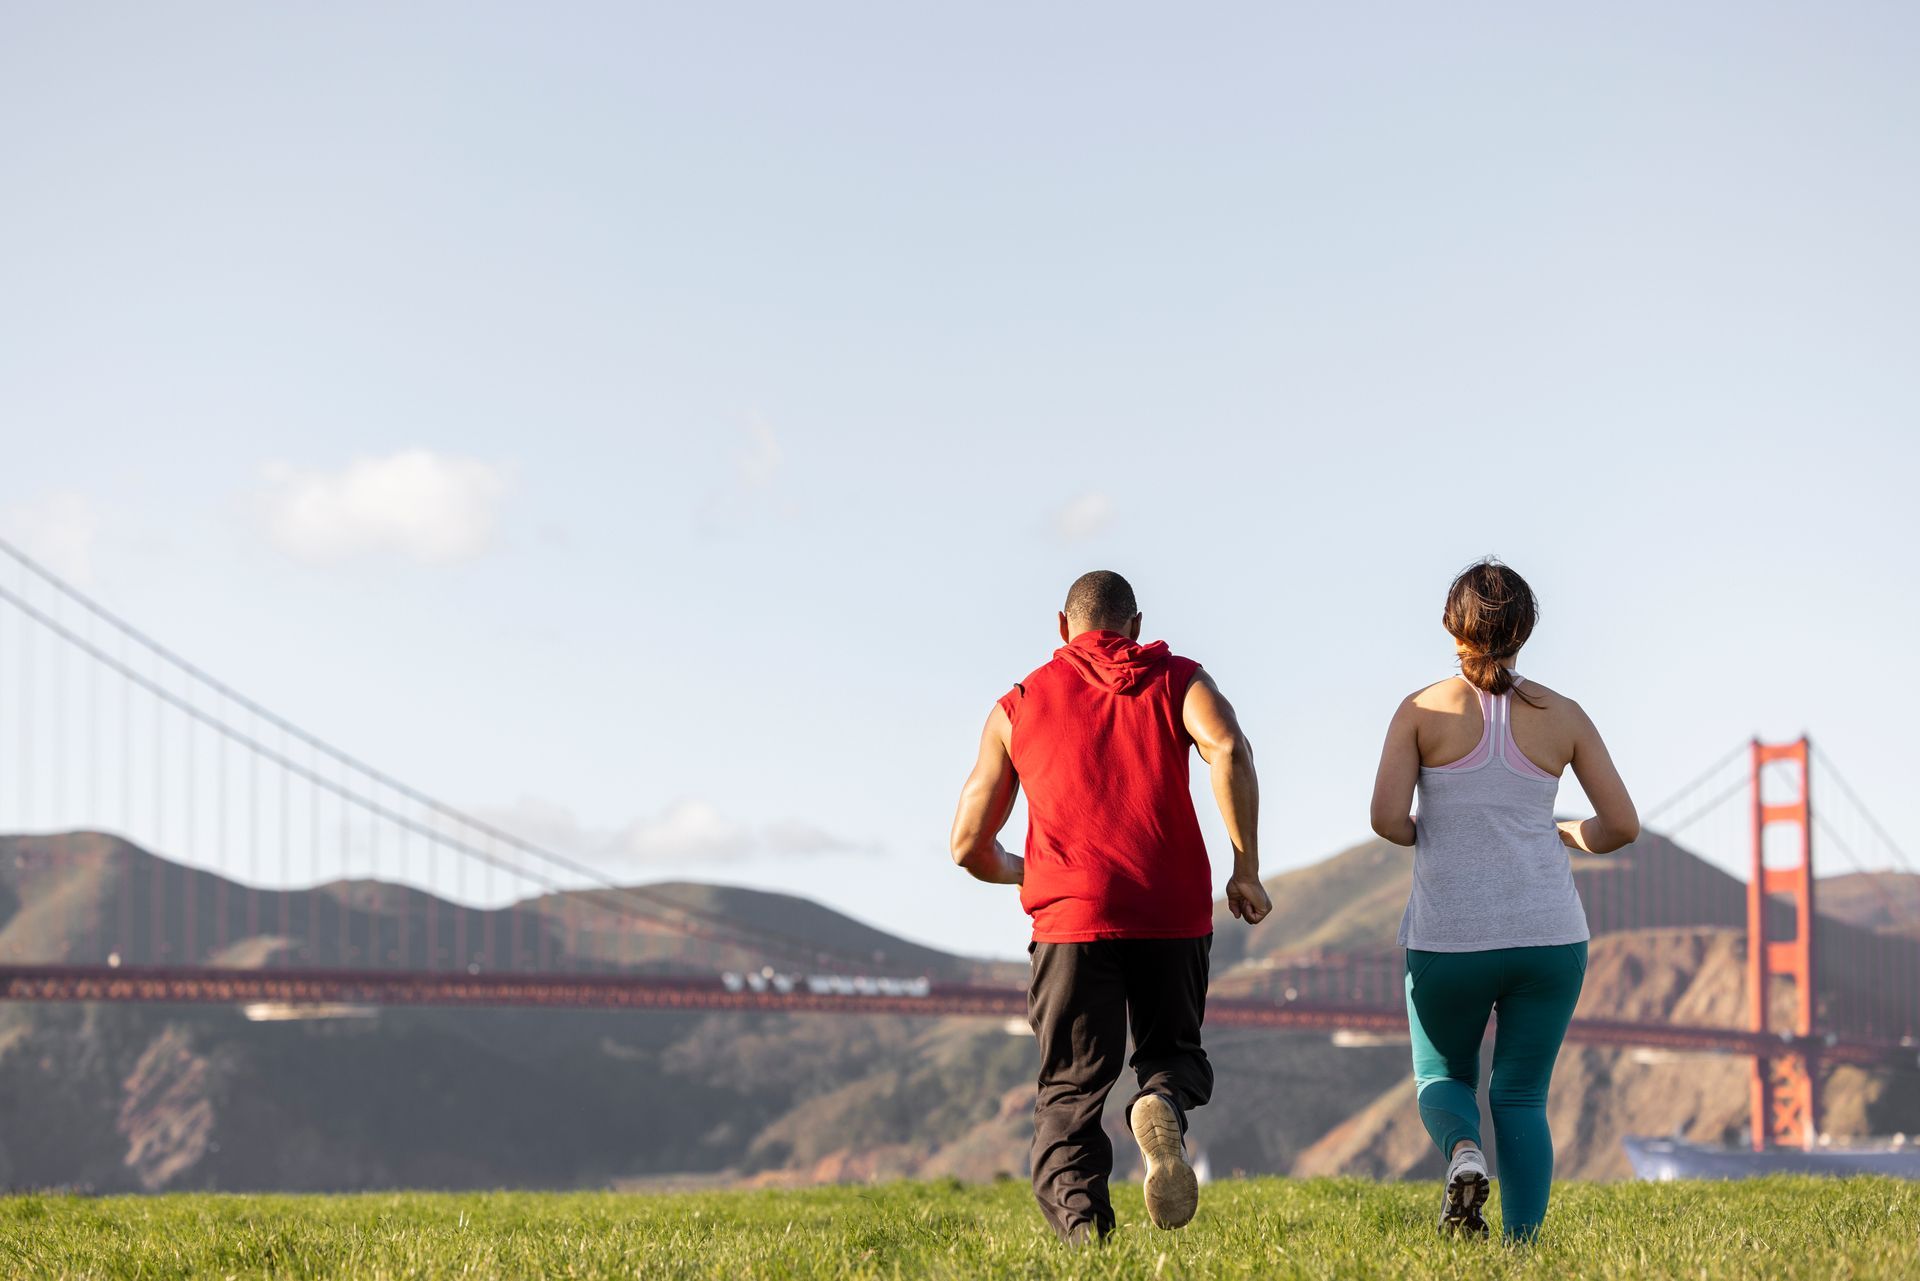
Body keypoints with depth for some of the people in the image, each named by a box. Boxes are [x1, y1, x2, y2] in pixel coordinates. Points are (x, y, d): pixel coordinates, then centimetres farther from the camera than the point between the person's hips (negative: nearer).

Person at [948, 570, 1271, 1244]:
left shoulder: (1016, 707, 18)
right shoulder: (1177, 680, 14)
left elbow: (969, 845, 15)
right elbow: (1227, 748, -9)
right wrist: (1245, 870, -5)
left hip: (1072, 914, 0)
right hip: (1174, 912, 0)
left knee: (1071, 1091, 6)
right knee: (1172, 1053, 20)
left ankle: (1081, 1227, -17)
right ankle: (1163, 1105, -16)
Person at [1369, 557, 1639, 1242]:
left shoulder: (1423, 711, -3)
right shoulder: (1562, 716, 2)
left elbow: (1387, 817, -11)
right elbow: (1621, 825, 3)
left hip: (1448, 936, -1)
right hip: (1547, 933, 1)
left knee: (1443, 1077, 20)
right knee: (1520, 1097, 10)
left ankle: (1463, 1155, -13)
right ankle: (1522, 1247, -4)